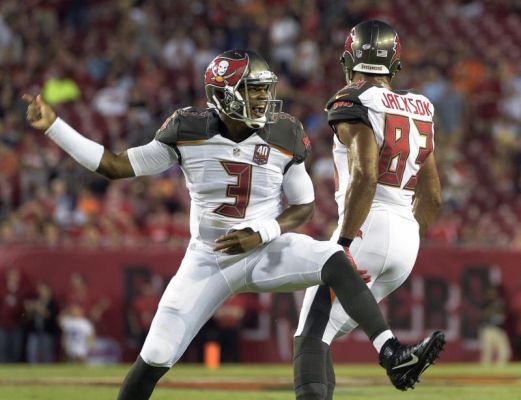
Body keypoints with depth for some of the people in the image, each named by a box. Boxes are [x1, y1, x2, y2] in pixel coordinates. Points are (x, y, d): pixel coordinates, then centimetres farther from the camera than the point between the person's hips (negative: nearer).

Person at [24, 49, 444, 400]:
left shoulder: (283, 136, -7)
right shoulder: (189, 132, -10)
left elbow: (303, 206, 1)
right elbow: (118, 166, -4)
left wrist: (262, 234, -17)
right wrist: (52, 126, -9)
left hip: (268, 252, 0)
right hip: (208, 260, 0)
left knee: (335, 261, -29)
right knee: (155, 359, -4)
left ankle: (391, 354, -37)